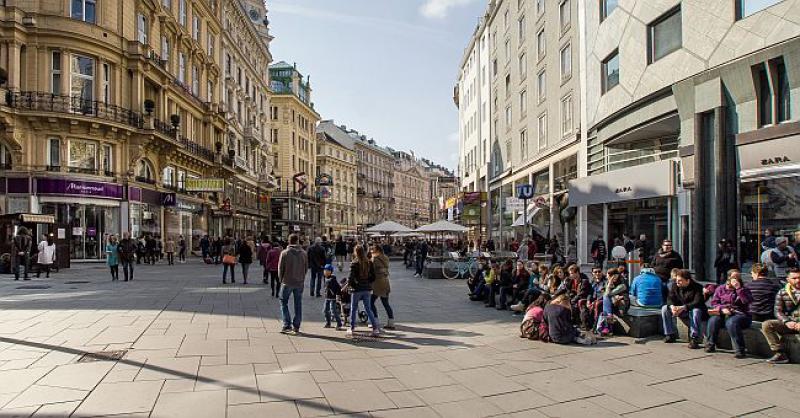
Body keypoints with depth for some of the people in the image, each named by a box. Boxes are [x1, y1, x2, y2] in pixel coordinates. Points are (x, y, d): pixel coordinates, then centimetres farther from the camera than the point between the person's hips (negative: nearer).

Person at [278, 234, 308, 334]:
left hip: (287, 282, -3)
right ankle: (296, 326, 14)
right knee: (298, 304, 11)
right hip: (300, 283, 3)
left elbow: (280, 268, -5)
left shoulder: (284, 253, -9)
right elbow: (306, 268, 4)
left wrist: (281, 279, 10)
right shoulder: (304, 253, -1)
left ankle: (287, 325, 0)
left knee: (284, 303, 9)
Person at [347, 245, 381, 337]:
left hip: (357, 289, -4)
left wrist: (349, 284, 1)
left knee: (353, 309, 12)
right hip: (367, 289, 4)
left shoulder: (354, 264, -15)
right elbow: (373, 277, 4)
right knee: (368, 309, 10)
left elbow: (351, 278, -16)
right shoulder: (369, 263, 0)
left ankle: (352, 328, 21)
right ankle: (375, 328, 2)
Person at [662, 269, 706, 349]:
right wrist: (672, 306, -32)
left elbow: (697, 302, -31)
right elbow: (670, 298, -8)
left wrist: (683, 307, -43)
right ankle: (671, 334, -2)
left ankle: (694, 338, -32)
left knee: (696, 311, -38)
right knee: (665, 308, -12)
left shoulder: (697, 287, -19)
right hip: (681, 312, 5)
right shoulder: (675, 286, -3)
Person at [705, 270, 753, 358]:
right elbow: (714, 302, 7)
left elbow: (748, 301, -10)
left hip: (739, 314, -2)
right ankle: (710, 345, -13)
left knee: (731, 322, -36)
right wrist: (722, 308, -12)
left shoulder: (743, 289, 10)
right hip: (723, 314, 2)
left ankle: (740, 350, -30)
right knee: (713, 319, -28)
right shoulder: (720, 288, 15)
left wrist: (739, 288, -13)